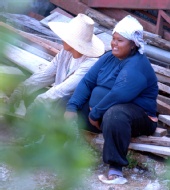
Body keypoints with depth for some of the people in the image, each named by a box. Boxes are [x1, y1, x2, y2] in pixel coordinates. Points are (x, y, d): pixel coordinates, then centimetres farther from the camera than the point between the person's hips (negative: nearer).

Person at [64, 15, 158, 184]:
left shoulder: (137, 66, -20)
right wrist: (72, 107, -12)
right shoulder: (108, 58, 7)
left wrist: (95, 114, -21)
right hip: (101, 112, 8)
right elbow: (87, 82, 1)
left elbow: (118, 95, -31)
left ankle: (116, 170, -36)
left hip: (136, 116, -8)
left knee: (114, 114, -42)